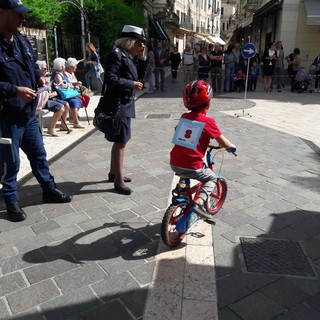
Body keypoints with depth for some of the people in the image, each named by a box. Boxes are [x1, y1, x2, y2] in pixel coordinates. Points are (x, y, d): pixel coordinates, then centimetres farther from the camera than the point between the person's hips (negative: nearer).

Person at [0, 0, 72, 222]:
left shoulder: (23, 42, 9)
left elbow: (34, 65, 23)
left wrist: (40, 77, 3)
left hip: (29, 113, 7)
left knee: (39, 155, 18)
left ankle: (49, 190, 34)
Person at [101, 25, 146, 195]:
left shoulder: (126, 56, 15)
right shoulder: (116, 54, -15)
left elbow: (134, 76, 15)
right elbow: (110, 79, -24)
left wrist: (141, 56, 7)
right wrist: (132, 84, -18)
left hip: (124, 104, 10)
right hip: (118, 105, -10)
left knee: (119, 141, 18)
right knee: (120, 142, -6)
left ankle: (113, 172, 33)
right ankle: (118, 181, 3)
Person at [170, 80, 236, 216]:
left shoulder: (184, 117, 7)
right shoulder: (208, 122, -9)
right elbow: (224, 143, -6)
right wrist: (232, 147, 17)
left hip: (174, 164, 6)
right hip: (192, 167, -6)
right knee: (211, 178, 19)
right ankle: (199, 202, 1)